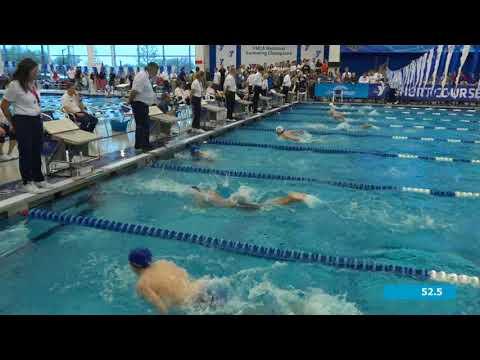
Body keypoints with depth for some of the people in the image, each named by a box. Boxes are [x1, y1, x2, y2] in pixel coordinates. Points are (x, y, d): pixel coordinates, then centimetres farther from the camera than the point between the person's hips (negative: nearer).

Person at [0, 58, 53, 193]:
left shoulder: (33, 83, 6)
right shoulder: (15, 85, -15)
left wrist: (37, 116, 15)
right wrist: (13, 123, 2)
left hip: (37, 120, 7)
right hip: (23, 122, -7)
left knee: (37, 151, 14)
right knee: (26, 152, 3)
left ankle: (38, 179, 27)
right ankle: (27, 182, 14)